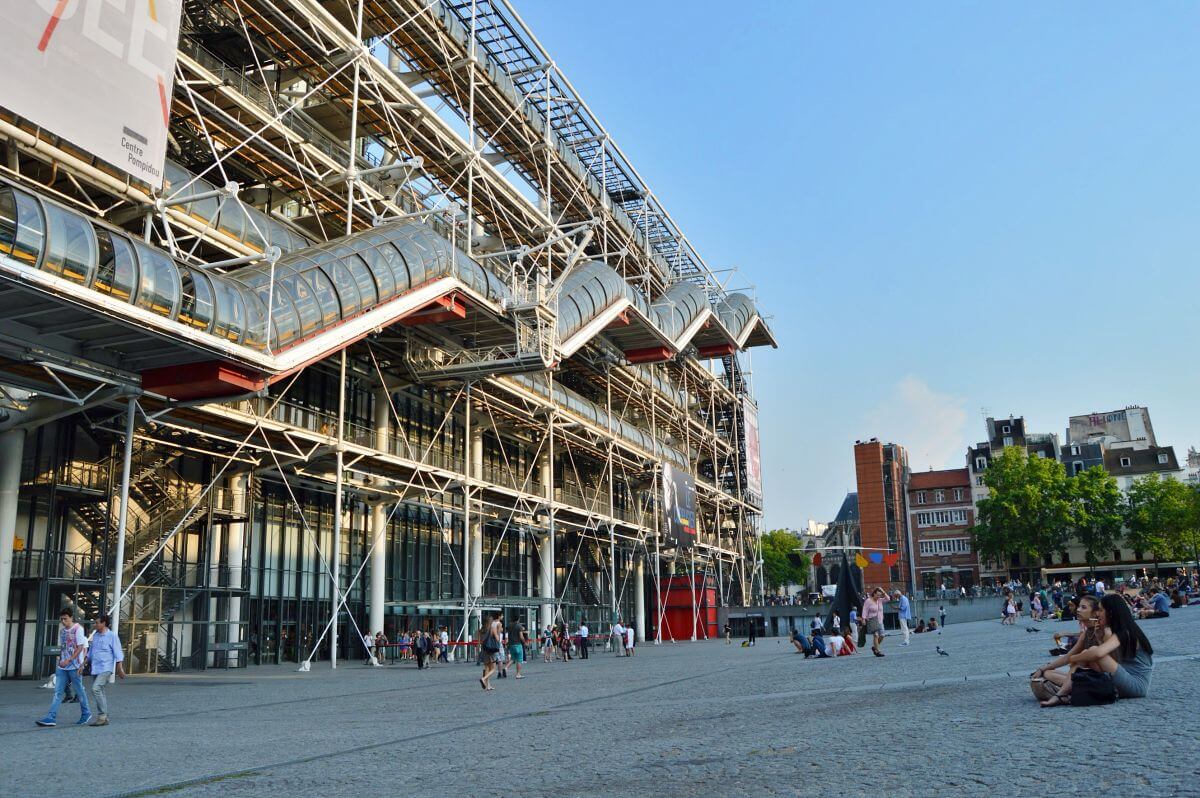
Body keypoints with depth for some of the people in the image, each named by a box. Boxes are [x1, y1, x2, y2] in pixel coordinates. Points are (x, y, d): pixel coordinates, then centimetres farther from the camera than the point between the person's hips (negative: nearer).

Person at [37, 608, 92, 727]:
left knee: (79, 691, 4)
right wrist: (59, 661, 10)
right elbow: (62, 647, 19)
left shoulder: (78, 629, -9)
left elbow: (80, 648, -13)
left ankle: (86, 714, 19)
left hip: (74, 666, -6)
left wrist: (68, 660, -21)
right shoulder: (62, 630, 12)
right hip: (62, 666, 6)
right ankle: (51, 718, -6)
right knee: (58, 692, -2)